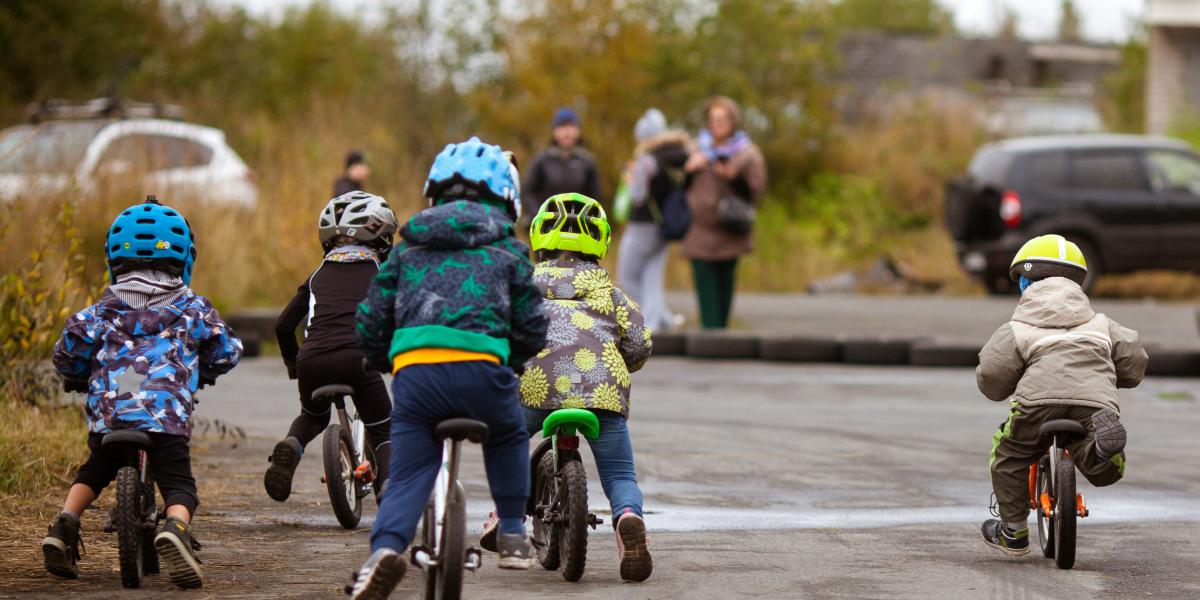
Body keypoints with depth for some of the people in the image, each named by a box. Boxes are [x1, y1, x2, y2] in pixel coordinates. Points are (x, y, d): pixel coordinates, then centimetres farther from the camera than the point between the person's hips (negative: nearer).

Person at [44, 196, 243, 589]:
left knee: (94, 471, 27)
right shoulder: (193, 307, 15)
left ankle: (64, 524, 6)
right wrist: (203, 372, 42)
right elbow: (226, 352, 21)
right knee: (178, 485, -2)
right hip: (167, 411, -2)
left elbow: (69, 346, 5)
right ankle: (175, 527, -35)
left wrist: (77, 377, 26)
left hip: (107, 409, 2)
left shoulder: (106, 309, 15)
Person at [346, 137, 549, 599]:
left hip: (413, 369, 1)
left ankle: (386, 547, -22)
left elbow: (371, 323, 19)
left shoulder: (408, 249, 23)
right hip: (480, 366, -1)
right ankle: (513, 535, 29)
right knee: (508, 438, 31)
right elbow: (532, 330, 16)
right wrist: (511, 364, 37)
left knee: (406, 477, 5)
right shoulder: (507, 249, 18)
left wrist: (383, 364, 39)